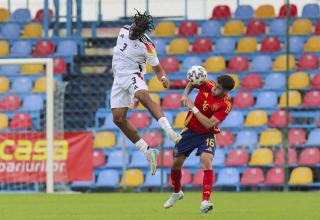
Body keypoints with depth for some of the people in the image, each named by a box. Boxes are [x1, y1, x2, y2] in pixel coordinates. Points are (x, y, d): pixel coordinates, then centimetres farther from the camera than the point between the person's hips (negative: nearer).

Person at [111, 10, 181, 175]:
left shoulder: (147, 46, -12)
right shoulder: (124, 31, 3)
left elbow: (157, 69, -4)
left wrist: (163, 78, -24)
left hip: (133, 75, -6)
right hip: (118, 79, 6)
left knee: (143, 96, -40)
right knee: (118, 118, -6)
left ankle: (169, 131, -51)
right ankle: (148, 153, 0)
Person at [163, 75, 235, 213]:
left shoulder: (226, 105, -23)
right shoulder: (207, 85, -14)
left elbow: (208, 124, -28)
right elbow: (191, 83, 10)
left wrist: (193, 108, -25)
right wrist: (185, 95, -8)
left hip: (207, 134, -4)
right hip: (190, 130, 4)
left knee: (207, 162, -28)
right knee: (176, 164, 10)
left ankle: (205, 202, -33)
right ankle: (177, 193, 40)